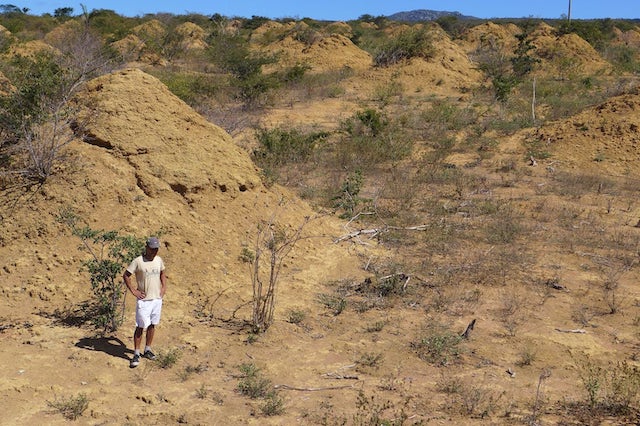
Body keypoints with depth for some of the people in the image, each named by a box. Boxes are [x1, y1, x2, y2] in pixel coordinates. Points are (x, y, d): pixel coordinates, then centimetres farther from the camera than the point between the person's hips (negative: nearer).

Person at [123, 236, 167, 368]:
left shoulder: (159, 260, 5)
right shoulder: (138, 261, -12)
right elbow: (126, 275, -7)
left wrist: (164, 287, 12)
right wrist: (133, 291, -10)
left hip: (157, 298, 5)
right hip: (144, 300, -5)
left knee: (152, 325, 12)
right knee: (140, 327, -3)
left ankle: (147, 350, 24)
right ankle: (136, 354, 5)